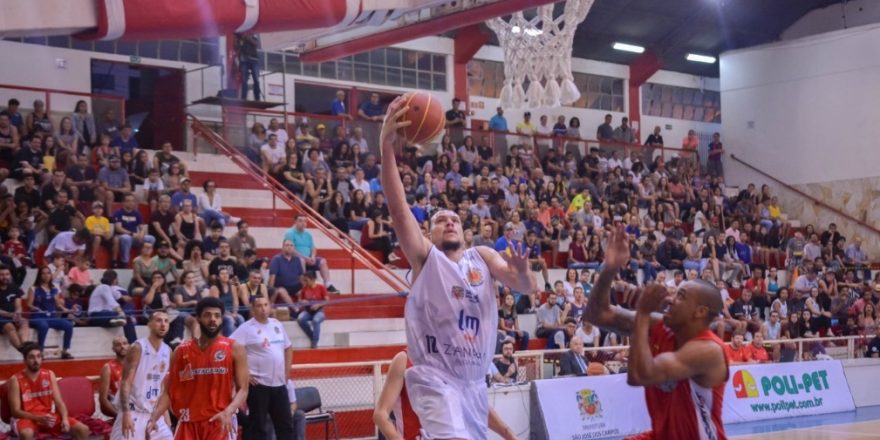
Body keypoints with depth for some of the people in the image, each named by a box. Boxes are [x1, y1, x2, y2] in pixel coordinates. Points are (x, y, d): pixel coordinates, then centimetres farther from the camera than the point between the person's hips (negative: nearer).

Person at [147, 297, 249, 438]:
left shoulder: (234, 349, 0)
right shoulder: (181, 351, 8)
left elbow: (242, 389, -4)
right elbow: (169, 392, 8)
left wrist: (228, 412, -24)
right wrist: (153, 418, -8)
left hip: (220, 422, -3)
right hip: (189, 423, 3)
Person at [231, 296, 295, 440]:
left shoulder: (277, 324, 11)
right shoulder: (246, 328, -9)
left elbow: (288, 348, 23)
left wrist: (286, 372, 13)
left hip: (279, 384, 6)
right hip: (258, 385, -6)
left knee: (286, 424, 11)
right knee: (257, 425, -1)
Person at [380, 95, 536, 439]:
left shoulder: (483, 257, 10)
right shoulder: (425, 256, -1)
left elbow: (527, 287, -4)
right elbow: (398, 210, -17)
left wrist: (522, 272, -29)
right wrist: (387, 149, -30)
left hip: (474, 380, 6)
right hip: (436, 378, -6)